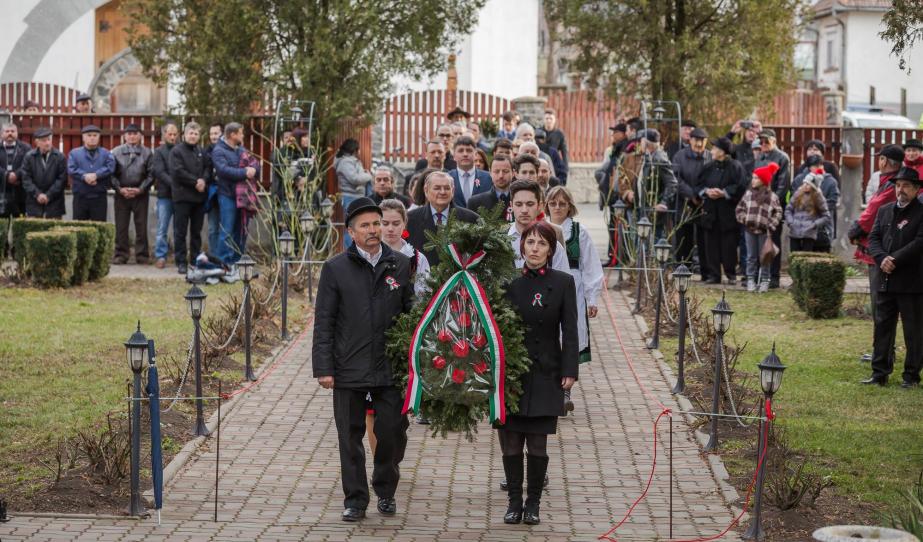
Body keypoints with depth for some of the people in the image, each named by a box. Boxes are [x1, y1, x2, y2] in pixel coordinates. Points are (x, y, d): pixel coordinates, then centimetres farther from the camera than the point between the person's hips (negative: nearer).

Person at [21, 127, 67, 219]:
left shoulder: (60, 157, 1)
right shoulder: (29, 157, 5)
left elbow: (62, 179, -3)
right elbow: (26, 179, 1)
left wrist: (49, 195, -9)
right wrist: (37, 194, -10)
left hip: (54, 203, -1)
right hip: (34, 203, 1)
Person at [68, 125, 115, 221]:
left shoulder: (106, 153, 10)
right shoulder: (74, 153, 10)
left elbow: (110, 167, -8)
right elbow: (71, 169, -5)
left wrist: (96, 175, -20)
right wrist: (84, 176, -19)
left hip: (99, 198, 0)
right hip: (80, 197, 0)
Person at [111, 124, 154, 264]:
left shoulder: (147, 153, 5)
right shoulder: (116, 152, 7)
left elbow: (151, 174, 1)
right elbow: (112, 174, 4)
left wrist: (140, 189, -10)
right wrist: (119, 189, -8)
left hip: (140, 194, -1)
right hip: (121, 194, 1)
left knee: (141, 226, 2)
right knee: (121, 227, 3)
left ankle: (142, 256, 7)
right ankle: (121, 255, 9)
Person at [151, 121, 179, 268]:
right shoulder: (159, 151, 5)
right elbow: (159, 172, -6)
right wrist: (174, 184, -17)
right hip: (165, 195, -2)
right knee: (162, 229, -2)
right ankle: (160, 256, 2)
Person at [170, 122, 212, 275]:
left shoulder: (202, 152, 14)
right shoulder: (176, 151, -3)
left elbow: (209, 168, 7)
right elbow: (178, 171, -13)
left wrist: (204, 180, -13)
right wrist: (196, 182, -14)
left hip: (199, 196, 5)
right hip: (183, 196, -5)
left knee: (196, 231, 10)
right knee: (180, 231, -2)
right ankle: (181, 262, 1)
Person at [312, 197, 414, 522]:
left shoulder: (401, 265, 5)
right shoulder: (335, 269, 0)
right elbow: (323, 323, 0)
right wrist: (323, 368, -6)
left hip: (391, 368, 1)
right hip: (349, 369, -1)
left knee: (393, 433, 5)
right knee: (350, 437, 5)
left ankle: (385, 491, 27)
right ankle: (355, 499, 16)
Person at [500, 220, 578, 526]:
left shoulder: (563, 283, 1)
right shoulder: (508, 282, 2)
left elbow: (569, 331, 0)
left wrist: (569, 371, -7)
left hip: (544, 374, -1)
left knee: (537, 443, 1)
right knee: (510, 441, 3)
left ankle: (533, 503, 13)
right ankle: (514, 501, 15)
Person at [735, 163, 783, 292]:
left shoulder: (772, 197, -3)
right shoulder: (748, 194, 6)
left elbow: (778, 213, -1)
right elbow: (739, 208, 13)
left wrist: (771, 225, -9)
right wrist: (743, 219, -2)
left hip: (764, 231, -3)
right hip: (749, 230, 3)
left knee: (763, 257, 5)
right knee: (751, 257, 8)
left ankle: (764, 281, 12)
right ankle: (751, 280, 13)